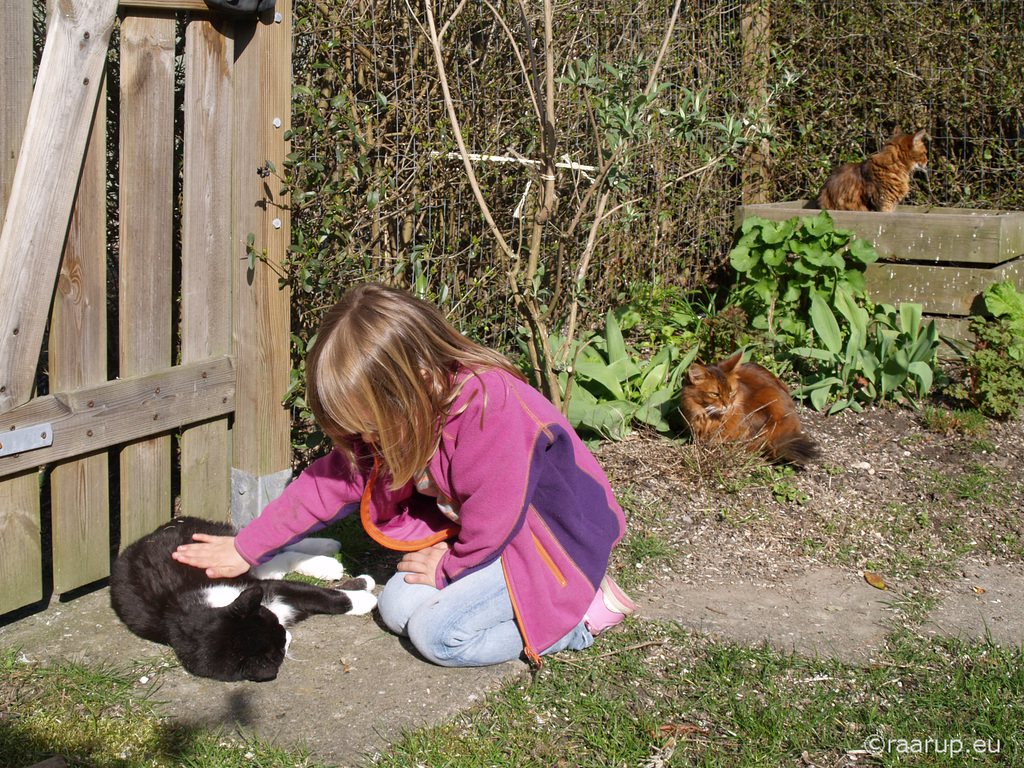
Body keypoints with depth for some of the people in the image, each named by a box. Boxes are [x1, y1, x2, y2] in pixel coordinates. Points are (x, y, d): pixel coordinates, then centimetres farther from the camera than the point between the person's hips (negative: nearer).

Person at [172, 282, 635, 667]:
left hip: (553, 542, -9)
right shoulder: (393, 410, -8)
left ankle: (585, 612, -4)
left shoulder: (489, 407, -35)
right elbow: (331, 482, 2)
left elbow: (492, 522, -27)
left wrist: (448, 567, -8)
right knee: (397, 607, -1)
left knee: (438, 633, -18)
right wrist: (245, 550, 4)